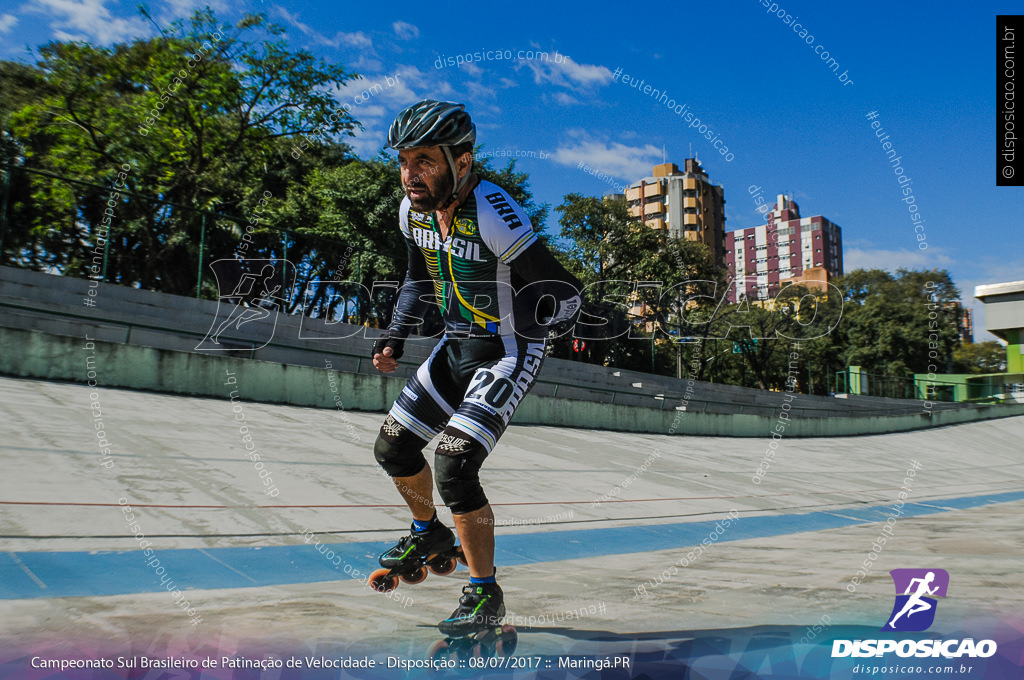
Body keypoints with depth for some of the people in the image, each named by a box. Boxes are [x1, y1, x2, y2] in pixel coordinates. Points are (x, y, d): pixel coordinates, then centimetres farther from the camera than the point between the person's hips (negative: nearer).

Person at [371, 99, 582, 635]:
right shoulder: (413, 210, -4)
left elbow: (566, 294, -24)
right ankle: (429, 534, 41)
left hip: (509, 353, -8)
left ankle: (485, 595, 3)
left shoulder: (494, 215, -28)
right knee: (392, 447, 12)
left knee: (453, 466, -19)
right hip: (456, 347, 8)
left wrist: (522, 316, -38)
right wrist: (393, 340, 6)